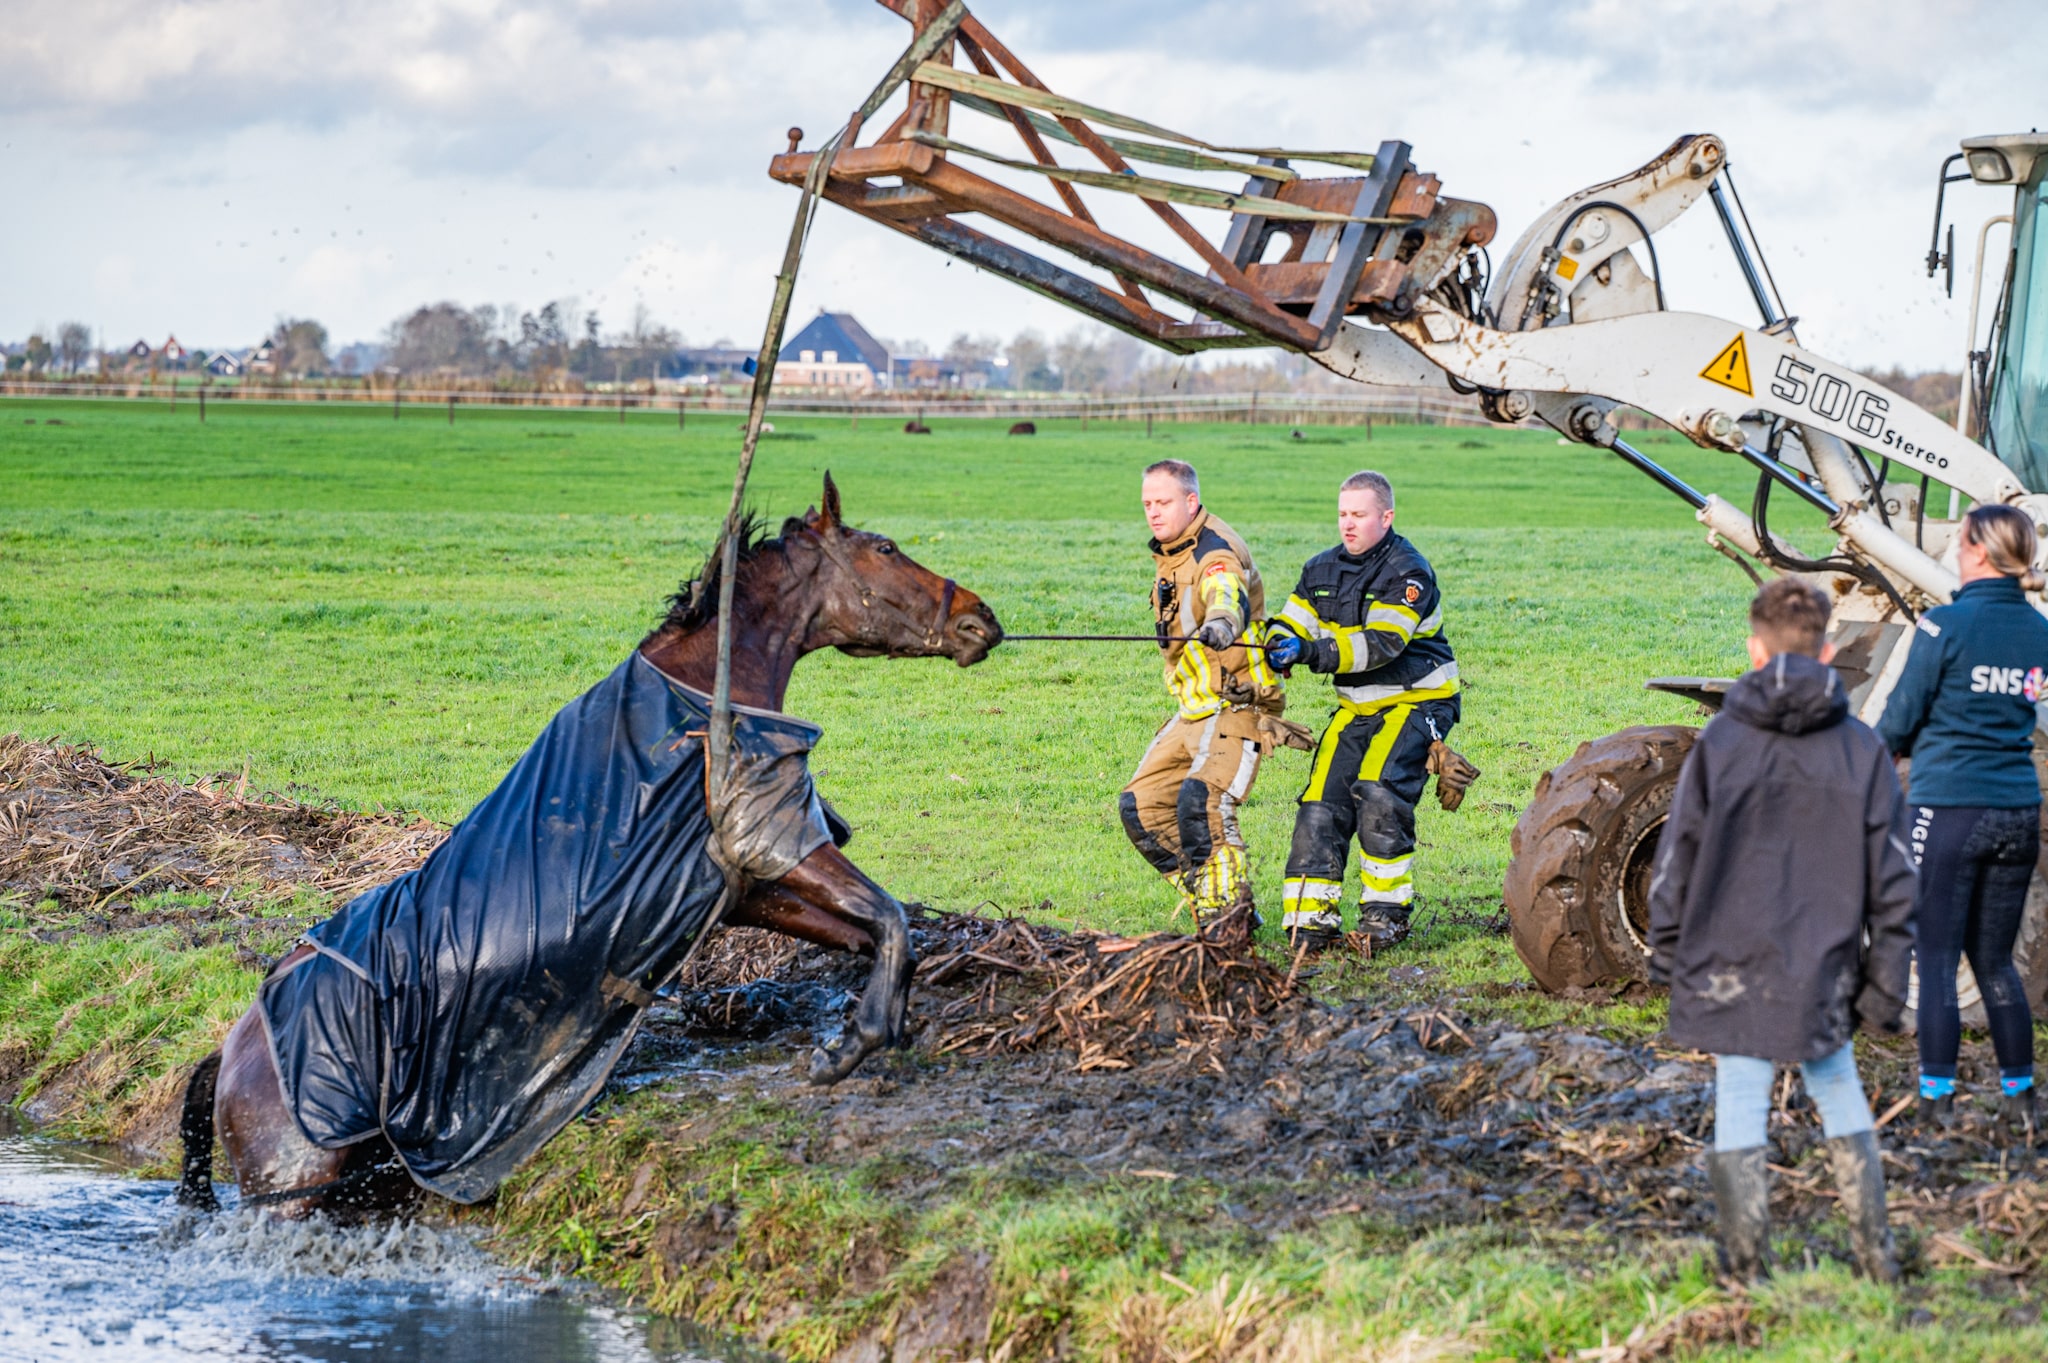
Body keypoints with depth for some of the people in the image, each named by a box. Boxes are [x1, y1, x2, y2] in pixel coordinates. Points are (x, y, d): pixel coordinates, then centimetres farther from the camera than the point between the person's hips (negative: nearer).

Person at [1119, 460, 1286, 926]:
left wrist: (1221, 624, -63)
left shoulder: (1217, 552, -19)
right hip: (1193, 711, 10)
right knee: (1141, 807, 4)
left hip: (1237, 707, -10)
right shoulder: (1169, 554, 12)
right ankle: (1206, 903, 12)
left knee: (1201, 800, -29)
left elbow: (1230, 595, -43)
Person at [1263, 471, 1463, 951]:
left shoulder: (1409, 572, -14)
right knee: (1321, 802, -6)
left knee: (1377, 790, -26)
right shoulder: (1321, 570, 7)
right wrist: (1279, 648, -22)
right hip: (1357, 708, 6)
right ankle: (1311, 918, -2)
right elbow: (1292, 624, 4)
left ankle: (1387, 911, -16)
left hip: (1416, 701, -6)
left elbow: (1382, 644, -25)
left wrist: (1312, 651, -36)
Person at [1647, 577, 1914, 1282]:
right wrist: (1886, 978, 8)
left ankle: (1745, 1261, 9)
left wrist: (1665, 947, 11)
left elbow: (1678, 856, -2)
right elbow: (1891, 879, 1)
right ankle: (1874, 1249, 19)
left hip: (1732, 960, -2)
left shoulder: (1719, 741, -8)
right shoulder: (1863, 750, -2)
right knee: (1838, 1088, 18)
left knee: (1740, 1100, 5)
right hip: (1825, 963, 2)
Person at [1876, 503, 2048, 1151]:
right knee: (1995, 960, 15)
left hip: (1949, 807, -5)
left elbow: (1902, 716, -6)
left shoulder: (1947, 624, -12)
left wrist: (1886, 749, 17)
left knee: (1936, 959, 2)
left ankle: (1937, 1101, 3)